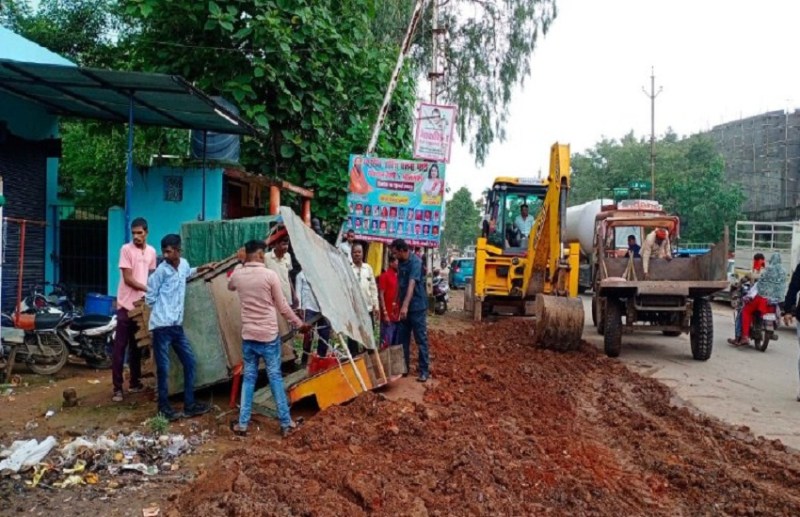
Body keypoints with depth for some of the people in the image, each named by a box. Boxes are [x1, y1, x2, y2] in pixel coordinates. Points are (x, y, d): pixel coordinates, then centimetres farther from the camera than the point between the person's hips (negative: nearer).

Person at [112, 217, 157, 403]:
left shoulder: (151, 251, 8)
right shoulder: (126, 249, -7)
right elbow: (128, 278, -12)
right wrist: (148, 289, -16)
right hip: (126, 305, -5)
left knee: (136, 346, 13)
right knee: (120, 347, -3)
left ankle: (134, 382, 23)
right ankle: (117, 387, 1)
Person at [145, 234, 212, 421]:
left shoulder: (184, 264, 6)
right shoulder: (161, 270, -12)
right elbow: (150, 296, -5)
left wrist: (200, 269, 23)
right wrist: (161, 312, 5)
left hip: (177, 325, 7)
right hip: (162, 325, -7)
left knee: (189, 361, 10)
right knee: (163, 368, 0)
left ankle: (189, 404, 18)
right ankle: (164, 407, 12)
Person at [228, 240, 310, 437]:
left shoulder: (238, 275, 0)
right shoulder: (270, 275, -12)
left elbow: (230, 286, 27)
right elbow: (283, 306, -6)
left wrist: (240, 265, 29)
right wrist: (299, 324, 6)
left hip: (248, 336, 3)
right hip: (269, 335, -3)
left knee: (249, 377, 13)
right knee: (275, 377, 5)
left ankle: (242, 424, 14)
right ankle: (285, 423, 11)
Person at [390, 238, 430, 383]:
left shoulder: (415, 262, -18)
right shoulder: (401, 263, 7)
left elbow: (411, 284, -29)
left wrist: (405, 306, -39)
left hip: (417, 307, -8)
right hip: (403, 307, 8)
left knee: (421, 340, -1)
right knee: (402, 339, 11)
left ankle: (424, 370, 5)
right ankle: (404, 367, 22)